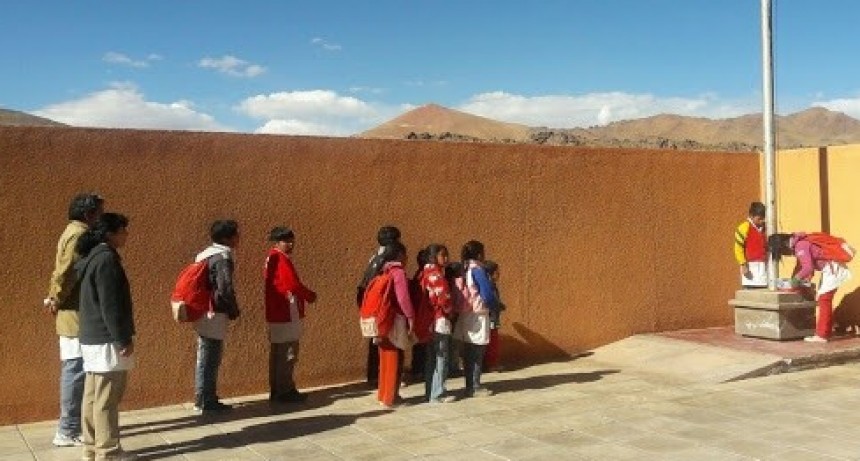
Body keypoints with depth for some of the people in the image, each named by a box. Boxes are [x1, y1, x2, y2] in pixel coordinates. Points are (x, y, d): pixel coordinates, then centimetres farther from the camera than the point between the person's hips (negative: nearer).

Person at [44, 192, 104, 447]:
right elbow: (67, 273, -23)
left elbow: (62, 271, 18)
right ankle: (67, 431, 0)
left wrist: (54, 297, 8)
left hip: (76, 315, 10)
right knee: (75, 371, -6)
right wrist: (56, 301, -11)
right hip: (77, 315, -10)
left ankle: (72, 424, 24)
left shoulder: (74, 233, 16)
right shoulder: (79, 235, -16)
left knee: (73, 371, 15)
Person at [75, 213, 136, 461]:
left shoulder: (90, 258, 14)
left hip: (91, 337, 10)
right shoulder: (107, 258, -17)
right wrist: (123, 338, -18)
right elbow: (110, 305, -21)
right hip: (107, 340, -10)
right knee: (107, 399, -3)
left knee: (93, 397, 13)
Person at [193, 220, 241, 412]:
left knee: (206, 360, 16)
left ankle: (204, 399, 24)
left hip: (203, 313, 9)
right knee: (210, 360, -1)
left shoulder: (206, 254, 13)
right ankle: (206, 401, 6)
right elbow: (225, 289, -24)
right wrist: (234, 311, -9)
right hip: (214, 315, -9)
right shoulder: (223, 258, -16)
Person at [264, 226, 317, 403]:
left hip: (277, 314, 10)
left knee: (278, 352, 13)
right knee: (288, 353, -5)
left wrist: (304, 295, 12)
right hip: (287, 314, -10)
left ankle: (277, 390, 20)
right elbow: (293, 284, -22)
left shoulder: (272, 258, 15)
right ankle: (285, 391, -1)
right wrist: (310, 295, -6)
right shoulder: (281, 259, -15)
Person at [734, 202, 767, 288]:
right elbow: (738, 248, -8)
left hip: (763, 266, 6)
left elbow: (767, 247, 21)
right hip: (750, 267, -6)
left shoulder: (764, 228, 13)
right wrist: (743, 265, -13)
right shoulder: (744, 228, -6)